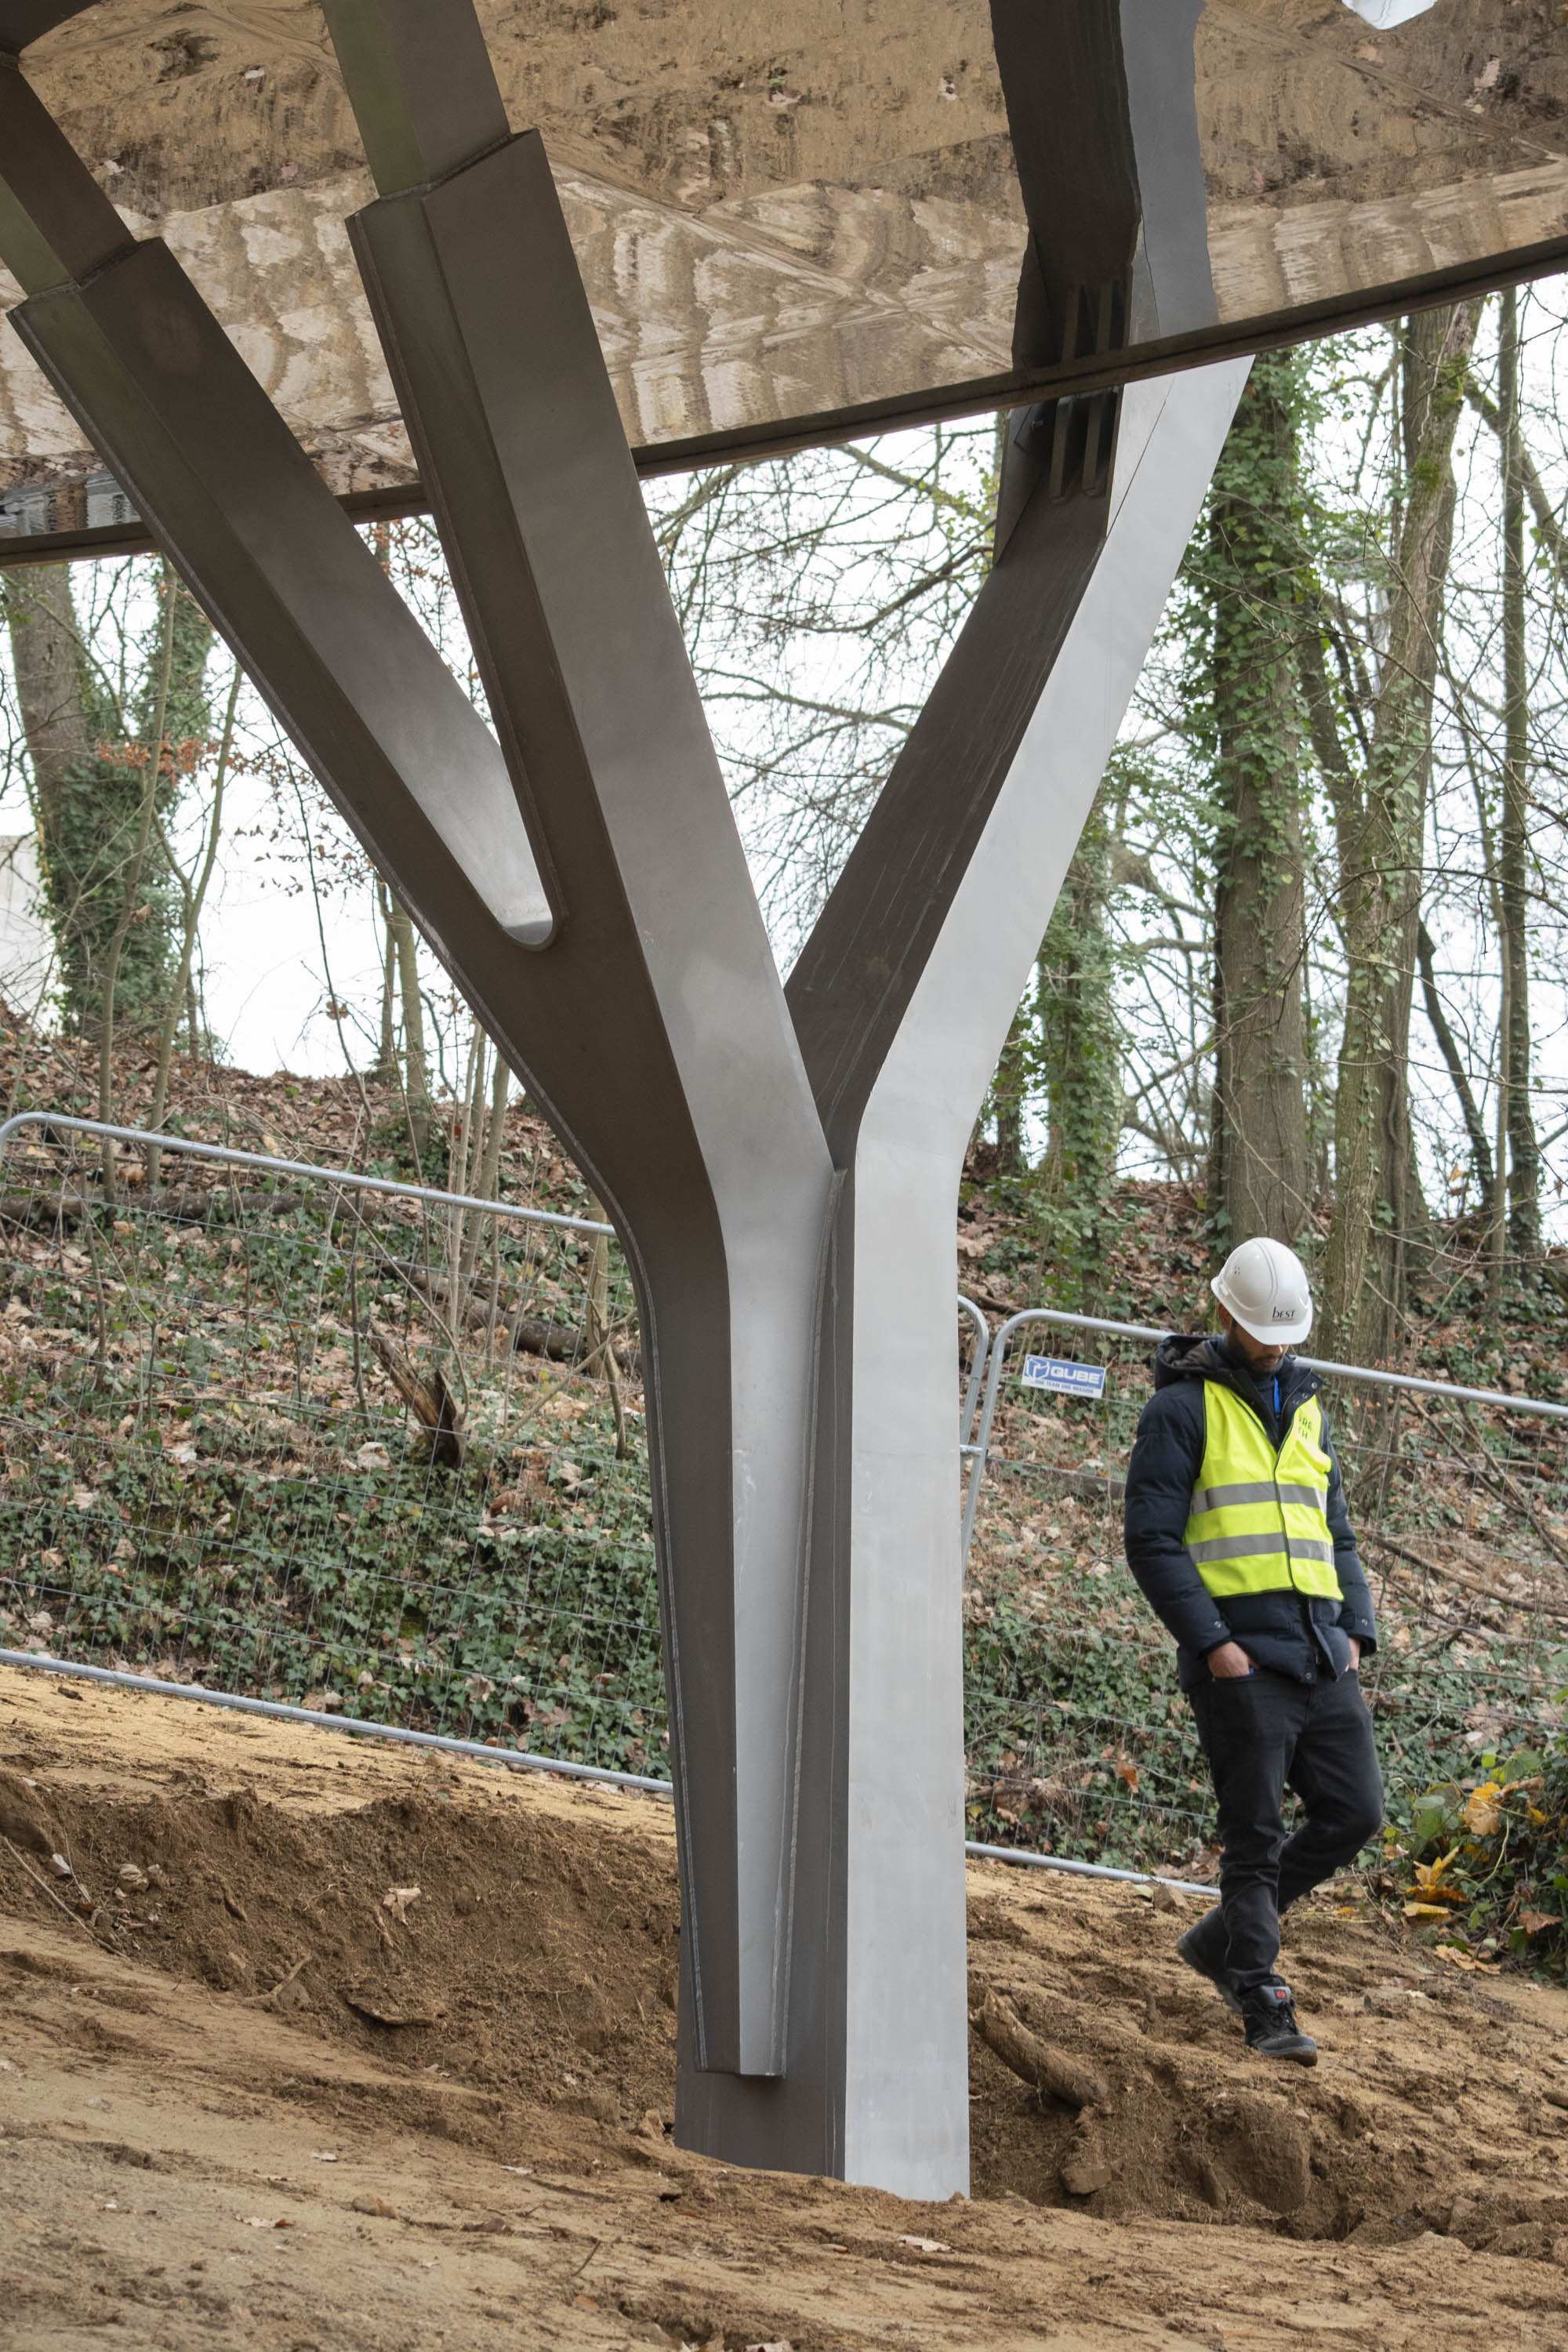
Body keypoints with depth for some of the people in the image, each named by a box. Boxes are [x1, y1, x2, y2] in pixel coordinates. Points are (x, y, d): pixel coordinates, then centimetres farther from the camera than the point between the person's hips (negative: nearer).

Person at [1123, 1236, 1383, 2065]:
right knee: (1256, 1835, -5)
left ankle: (1223, 1937, 19)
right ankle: (1265, 2008, 2)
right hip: (1241, 1656, -6)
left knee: (1353, 1813, 3)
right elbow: (1151, 1538, -9)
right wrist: (1211, 1642, -16)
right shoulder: (1182, 1407, -2)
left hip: (1321, 1653, 6)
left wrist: (1356, 1631, 8)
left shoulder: (1307, 1411, 19)